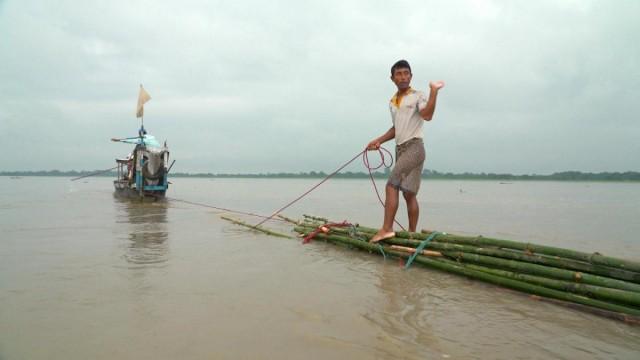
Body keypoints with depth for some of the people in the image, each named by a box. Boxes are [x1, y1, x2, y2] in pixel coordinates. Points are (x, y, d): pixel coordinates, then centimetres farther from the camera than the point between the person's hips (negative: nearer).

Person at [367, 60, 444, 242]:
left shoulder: (418, 96, -2)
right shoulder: (392, 102, 18)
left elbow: (427, 115, -21)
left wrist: (434, 91, -26)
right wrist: (379, 140, 17)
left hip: (414, 147, -7)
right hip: (400, 149, 7)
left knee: (391, 186, -17)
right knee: (408, 193, 6)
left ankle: (387, 229, -16)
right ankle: (412, 233, 8)